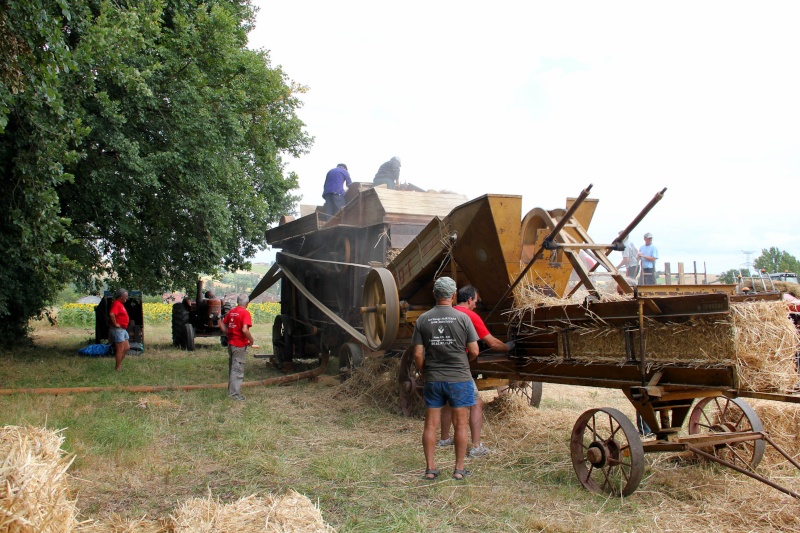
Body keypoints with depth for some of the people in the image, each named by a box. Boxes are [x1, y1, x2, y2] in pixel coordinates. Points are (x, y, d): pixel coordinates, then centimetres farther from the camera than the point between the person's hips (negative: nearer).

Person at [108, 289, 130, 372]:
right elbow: (111, 314, -34)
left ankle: (118, 364, 23)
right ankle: (118, 368, 5)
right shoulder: (116, 303, -17)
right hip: (118, 329, -10)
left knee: (127, 347, 15)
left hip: (123, 329, 10)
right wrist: (115, 324, -23)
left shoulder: (120, 304, 14)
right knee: (120, 349, -4)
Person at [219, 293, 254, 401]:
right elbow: (245, 330, -26)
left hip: (231, 343, 8)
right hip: (240, 345, -8)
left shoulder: (231, 311, 7)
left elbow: (222, 324, 13)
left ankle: (231, 390, 28)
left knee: (232, 368, 18)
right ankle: (234, 394, 0)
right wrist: (251, 340, -12)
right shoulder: (245, 313, -16)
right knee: (238, 369, -2)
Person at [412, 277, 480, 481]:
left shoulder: (422, 320, -1)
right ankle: (459, 469, 14)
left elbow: (418, 354, -2)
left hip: (432, 379, 2)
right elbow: (474, 351, -5)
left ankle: (430, 468, 15)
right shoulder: (462, 318, -7)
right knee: (460, 425, 8)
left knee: (430, 425, 10)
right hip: (459, 378, -2)